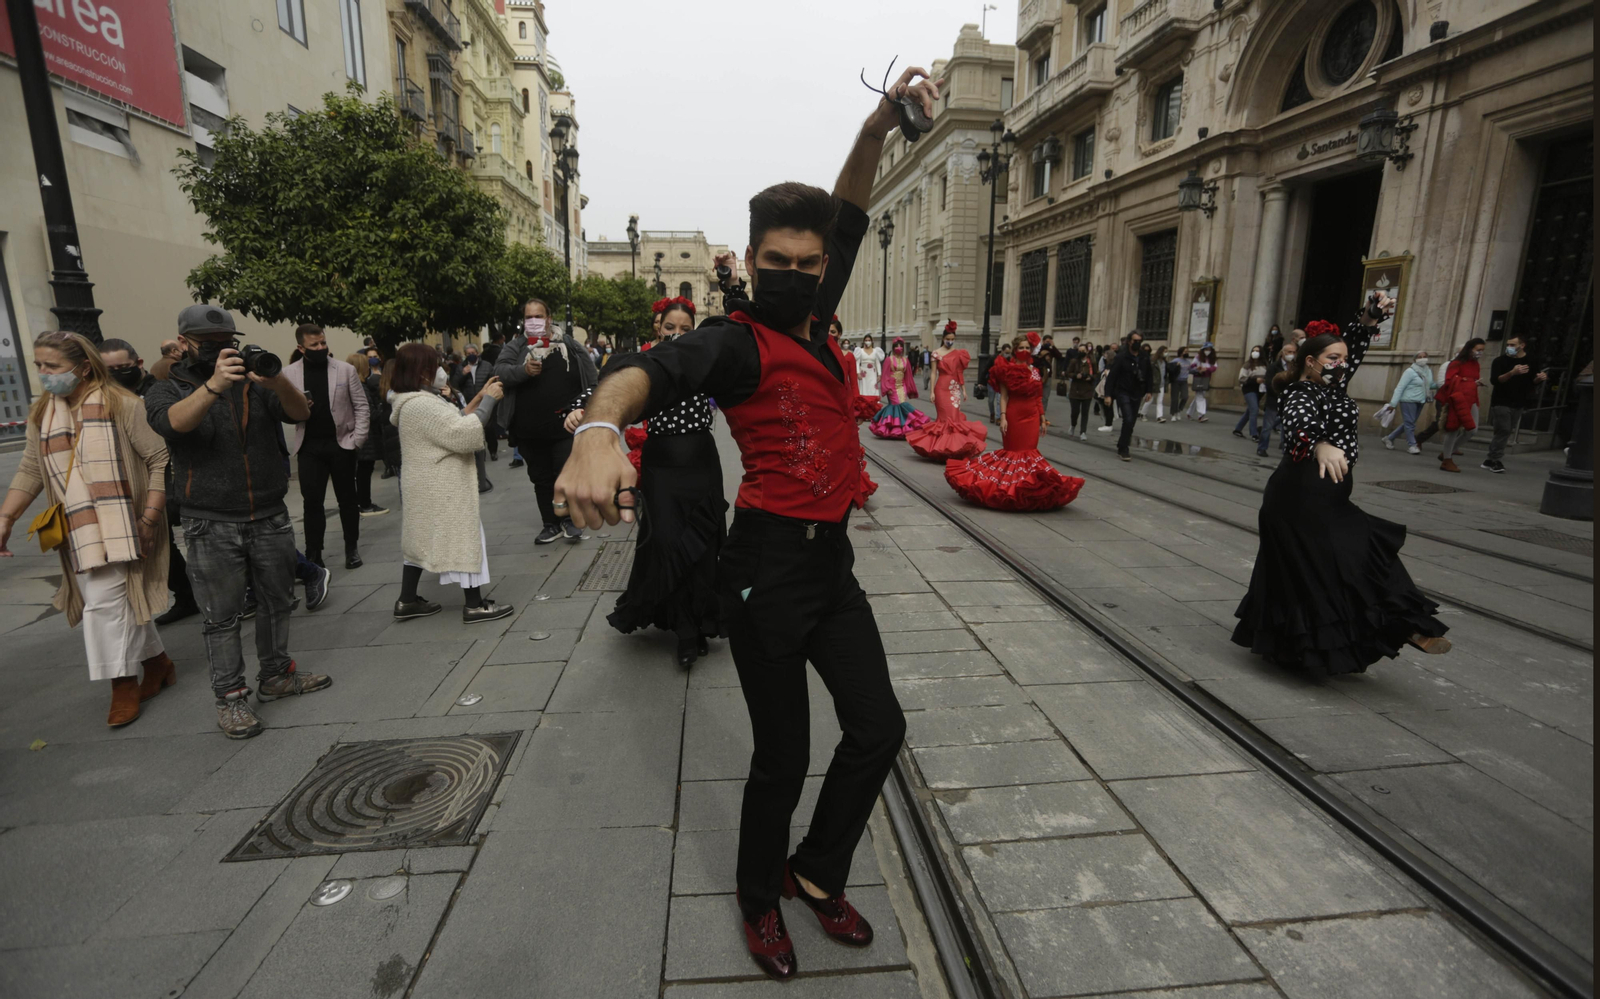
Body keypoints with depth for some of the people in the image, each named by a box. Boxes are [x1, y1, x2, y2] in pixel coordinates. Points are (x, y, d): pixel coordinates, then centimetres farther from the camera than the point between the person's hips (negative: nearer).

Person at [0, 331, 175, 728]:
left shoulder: (121, 404, -7)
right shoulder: (41, 413, 12)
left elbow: (161, 460, -10)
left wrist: (151, 515, -15)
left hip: (119, 528, -6)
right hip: (76, 532, 6)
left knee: (106, 600, -9)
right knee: (118, 598, 9)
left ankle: (124, 683, 3)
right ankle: (156, 662, 23)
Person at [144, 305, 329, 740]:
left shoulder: (255, 383, 6)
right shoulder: (168, 390, 0)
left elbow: (300, 413, -12)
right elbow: (175, 422, -24)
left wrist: (277, 381, -33)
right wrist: (214, 385, -42)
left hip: (270, 518, 3)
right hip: (213, 527, -3)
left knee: (276, 601, 14)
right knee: (223, 616, 2)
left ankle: (275, 676, 29)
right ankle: (230, 698, 12)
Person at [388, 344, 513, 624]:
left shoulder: (420, 401, 13)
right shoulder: (422, 405, -22)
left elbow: (453, 423, 16)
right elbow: (462, 434, -27)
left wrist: (479, 398, 7)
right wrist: (488, 400, -20)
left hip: (427, 484, 11)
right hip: (441, 486, -11)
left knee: (421, 538, 15)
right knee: (463, 537, -5)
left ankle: (407, 601, 23)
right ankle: (474, 604, 1)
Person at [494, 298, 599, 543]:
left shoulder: (569, 344, 3)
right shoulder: (515, 347, 5)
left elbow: (592, 379, 5)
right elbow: (499, 371, -10)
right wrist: (523, 370, -28)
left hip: (565, 426, -2)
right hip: (529, 430, 2)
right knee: (541, 479, 11)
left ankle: (568, 519, 17)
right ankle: (551, 524, 23)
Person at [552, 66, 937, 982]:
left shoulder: (815, 325, 10)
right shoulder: (738, 342, -11)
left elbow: (847, 219, 15)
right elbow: (653, 368, -31)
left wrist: (878, 127, 0)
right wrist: (602, 426, -53)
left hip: (834, 561, 8)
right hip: (770, 565, -7)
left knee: (879, 728, 11)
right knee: (783, 755, 6)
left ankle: (818, 871, 35)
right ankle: (761, 897, 36)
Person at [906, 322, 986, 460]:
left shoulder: (958, 353, 9)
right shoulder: (936, 353, -1)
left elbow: (960, 373, 12)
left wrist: (964, 390, 10)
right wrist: (932, 391, -8)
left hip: (955, 389, 3)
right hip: (942, 388, -3)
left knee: (955, 417, 2)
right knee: (945, 417, -3)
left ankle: (954, 446, 10)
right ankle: (944, 445, 4)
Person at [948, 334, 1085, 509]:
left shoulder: (1034, 371, 11)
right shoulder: (1007, 370, -3)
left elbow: (1038, 397, 14)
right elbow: (1003, 396, -9)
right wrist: (1003, 417, -18)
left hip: (1031, 416, 5)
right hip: (1014, 415, -4)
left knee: (1030, 451, 3)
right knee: (1013, 449, 1)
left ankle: (1026, 487, 10)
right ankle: (1008, 484, 9)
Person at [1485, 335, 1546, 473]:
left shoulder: (1530, 362, 9)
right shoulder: (1500, 361, -5)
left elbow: (1532, 383, 15)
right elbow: (1494, 380, -17)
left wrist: (1539, 378, -7)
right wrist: (1512, 373, -31)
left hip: (1518, 404, 5)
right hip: (1501, 402, -5)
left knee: (1505, 432, 8)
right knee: (1503, 431, -11)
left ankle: (1490, 459, 14)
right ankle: (1495, 460, -6)